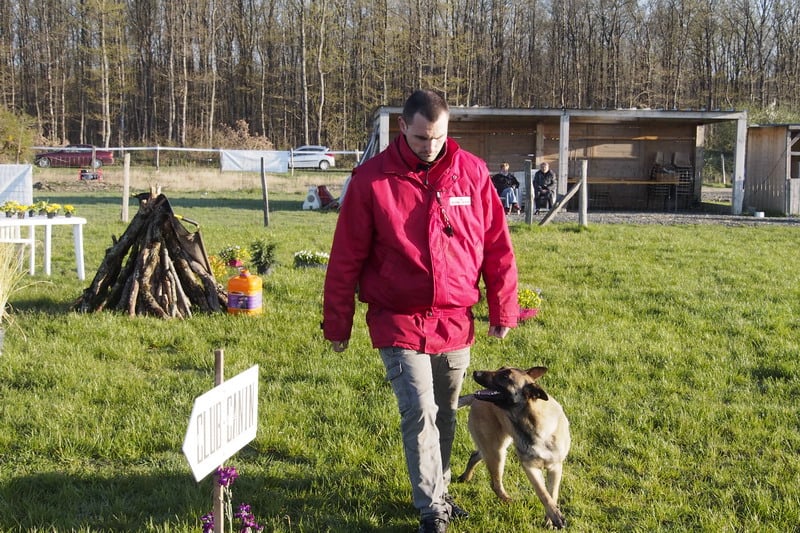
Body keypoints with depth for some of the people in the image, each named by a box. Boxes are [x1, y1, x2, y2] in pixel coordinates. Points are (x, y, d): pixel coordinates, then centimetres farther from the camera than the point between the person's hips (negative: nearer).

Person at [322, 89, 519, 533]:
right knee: (419, 413, -8)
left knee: (445, 413, 15)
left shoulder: (471, 173, -2)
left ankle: (437, 491, 34)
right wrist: (336, 323, 0)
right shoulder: (372, 179, -9)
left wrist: (502, 310, 6)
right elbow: (346, 258, -4)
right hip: (399, 321, -3)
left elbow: (497, 246, 4)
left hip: (455, 321, 3)